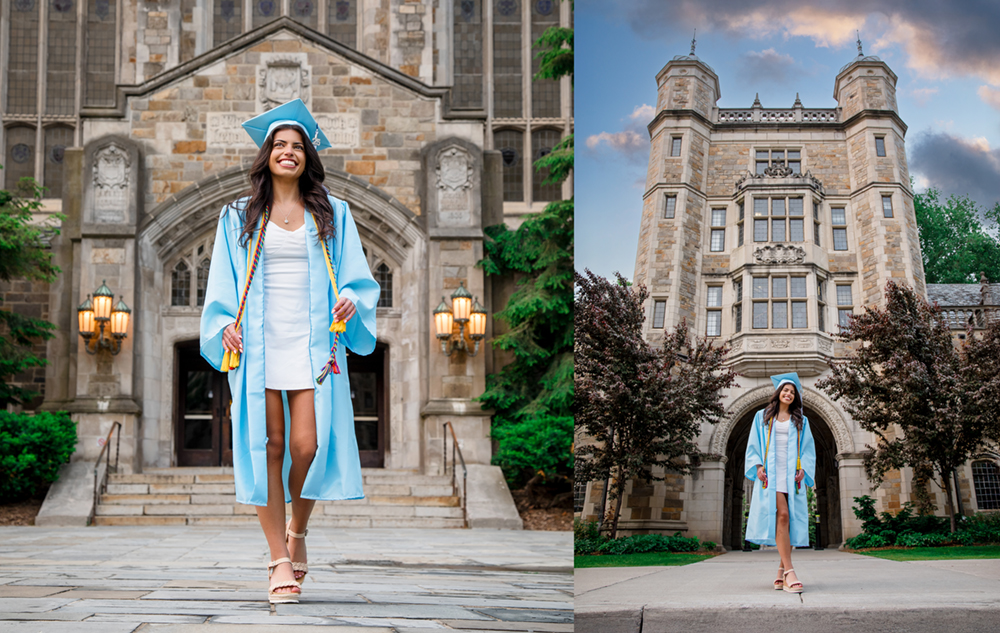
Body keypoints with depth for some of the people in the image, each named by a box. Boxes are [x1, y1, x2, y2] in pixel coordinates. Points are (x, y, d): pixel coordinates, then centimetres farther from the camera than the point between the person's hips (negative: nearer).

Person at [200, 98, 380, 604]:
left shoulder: (331, 214, 12)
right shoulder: (240, 216, 12)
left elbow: (357, 276, 10)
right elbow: (223, 283, 11)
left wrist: (352, 300, -11)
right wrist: (225, 324, -5)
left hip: (312, 343, 0)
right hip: (258, 344, 0)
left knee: (306, 445, -11)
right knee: (269, 445, -4)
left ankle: (297, 531, 17)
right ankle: (280, 560, 1)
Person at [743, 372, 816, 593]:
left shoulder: (801, 421, 19)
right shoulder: (763, 417, 15)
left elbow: (808, 449, 14)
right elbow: (754, 444, 10)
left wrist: (803, 469, -3)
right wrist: (758, 466, -5)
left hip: (791, 475, 3)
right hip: (770, 474, -3)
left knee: (791, 519, -4)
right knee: (781, 515, -19)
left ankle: (782, 571, 7)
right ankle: (789, 573, -27)